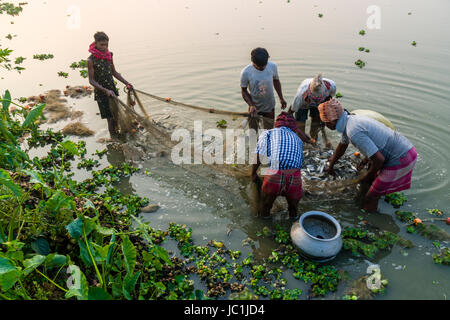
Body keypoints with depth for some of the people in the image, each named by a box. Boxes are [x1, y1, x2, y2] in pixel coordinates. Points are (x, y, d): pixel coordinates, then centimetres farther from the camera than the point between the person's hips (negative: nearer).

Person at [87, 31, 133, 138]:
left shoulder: (109, 55, 2)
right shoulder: (91, 60, -15)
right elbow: (92, 80, -14)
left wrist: (126, 83, 6)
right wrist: (106, 91, -25)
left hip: (112, 90, 5)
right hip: (101, 93, -5)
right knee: (110, 118, -3)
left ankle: (117, 135, 29)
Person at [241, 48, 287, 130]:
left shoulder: (273, 66, -17)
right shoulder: (246, 72, -23)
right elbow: (244, 91, -11)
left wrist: (281, 98, 6)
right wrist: (251, 105, -24)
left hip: (269, 106, 2)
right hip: (254, 107, -2)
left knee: (269, 129, 16)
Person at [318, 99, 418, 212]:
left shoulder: (353, 131, -26)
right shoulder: (350, 121, 6)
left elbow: (379, 159, -26)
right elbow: (342, 145, 26)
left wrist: (367, 177, -6)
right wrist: (331, 165, 41)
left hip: (400, 160, -9)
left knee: (370, 198, 1)